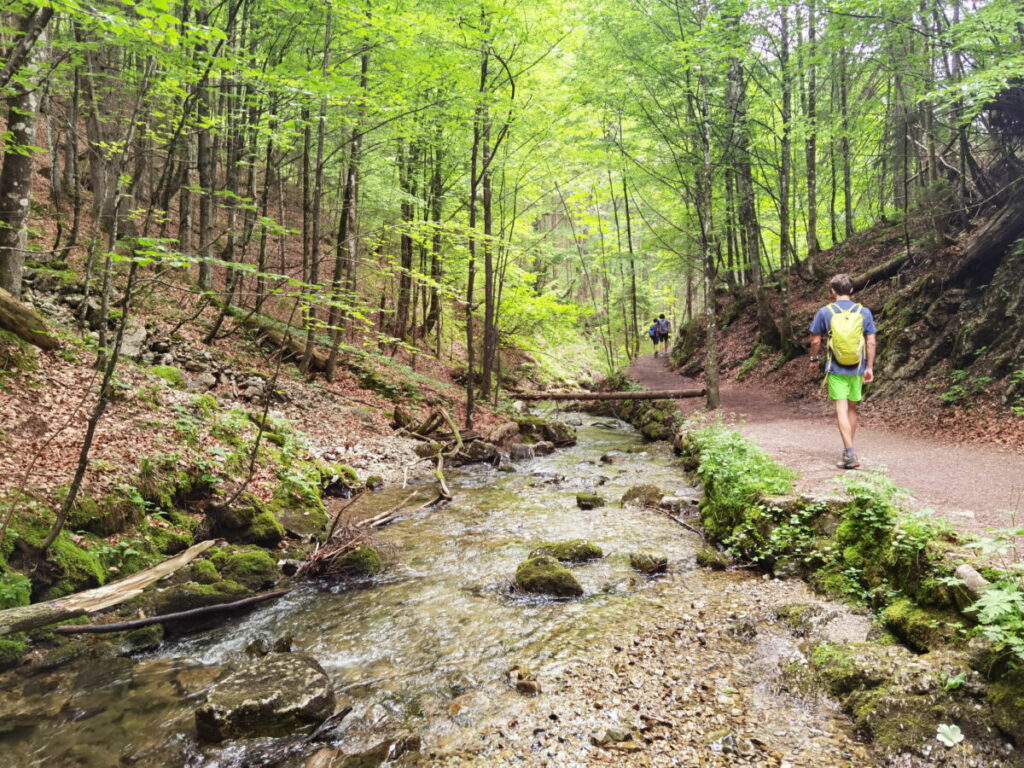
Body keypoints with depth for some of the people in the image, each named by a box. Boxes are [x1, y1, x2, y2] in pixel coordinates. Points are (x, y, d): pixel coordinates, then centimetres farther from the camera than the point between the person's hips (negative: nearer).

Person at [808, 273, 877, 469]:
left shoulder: (824, 312, -5)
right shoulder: (864, 312, 1)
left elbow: (815, 340, 0)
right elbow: (871, 342, 0)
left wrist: (814, 359, 16)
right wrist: (870, 368, 6)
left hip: (836, 369, -3)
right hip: (857, 369, 3)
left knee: (841, 409, -4)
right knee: (852, 409, 15)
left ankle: (850, 453, -14)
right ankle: (849, 451, 26)